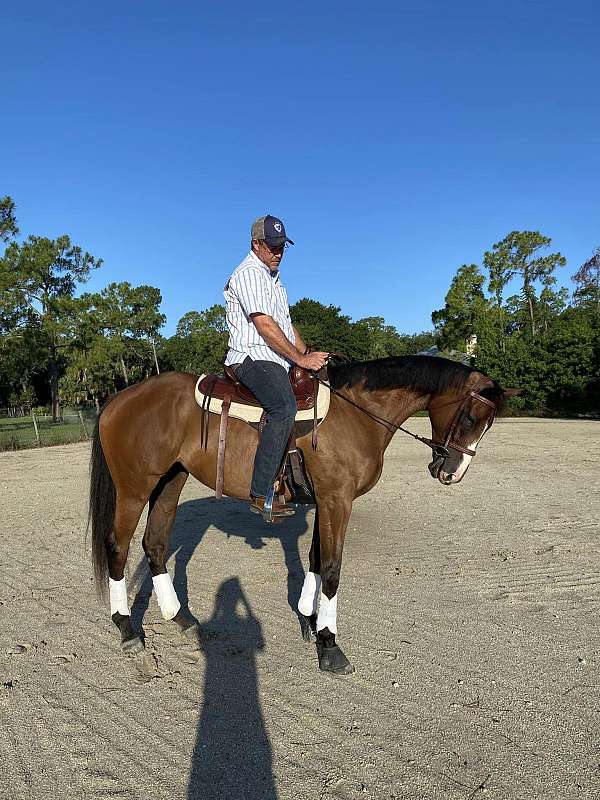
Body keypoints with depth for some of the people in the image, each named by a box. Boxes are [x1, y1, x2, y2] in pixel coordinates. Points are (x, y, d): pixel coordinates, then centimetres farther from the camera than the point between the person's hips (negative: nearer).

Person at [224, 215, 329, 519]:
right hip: (253, 358, -11)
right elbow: (265, 326, -18)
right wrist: (301, 359, -15)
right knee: (284, 406, -34)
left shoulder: (273, 276, 24)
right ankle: (261, 494, -33)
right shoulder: (249, 274, -8)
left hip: (278, 362, 11)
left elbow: (286, 323, 25)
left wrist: (308, 354, 11)